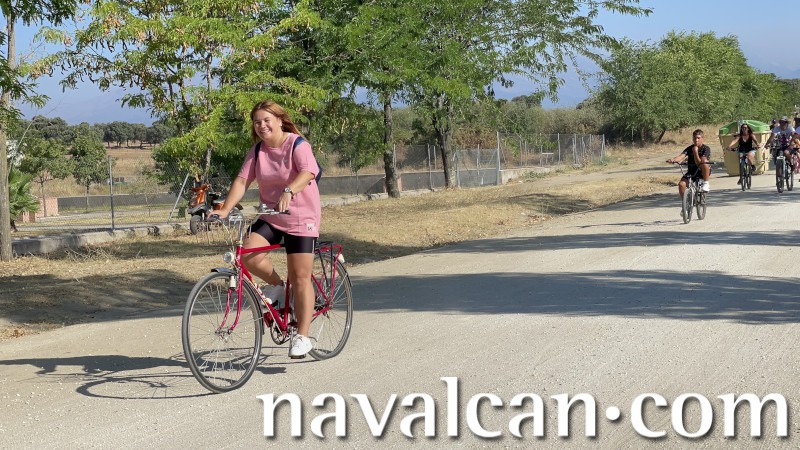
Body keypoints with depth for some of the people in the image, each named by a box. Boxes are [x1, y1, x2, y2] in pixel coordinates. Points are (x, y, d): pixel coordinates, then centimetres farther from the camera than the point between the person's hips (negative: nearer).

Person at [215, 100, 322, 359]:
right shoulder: (257, 151, 4)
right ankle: (276, 286, 8)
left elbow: (308, 172, -28)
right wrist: (225, 210, -19)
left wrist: (288, 192, -47)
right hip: (269, 217, 5)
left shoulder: (297, 144, -11)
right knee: (249, 255, -21)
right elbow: (242, 181, -4)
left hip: (301, 219, -5)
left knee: (300, 277, -7)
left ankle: (302, 337, 2)